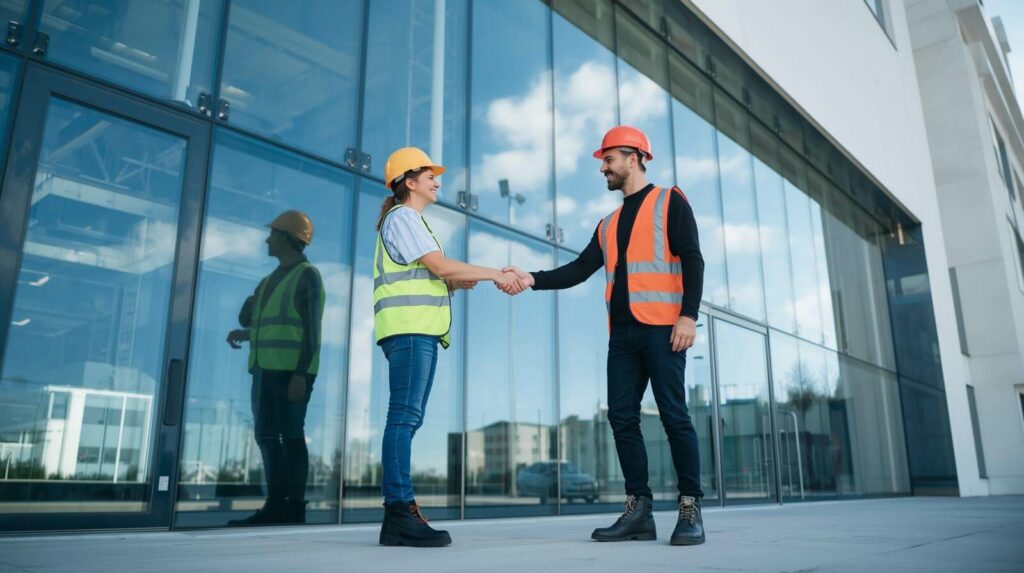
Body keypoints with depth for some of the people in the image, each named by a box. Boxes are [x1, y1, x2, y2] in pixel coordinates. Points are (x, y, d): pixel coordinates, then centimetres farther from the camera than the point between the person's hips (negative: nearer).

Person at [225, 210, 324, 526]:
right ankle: (276, 505, 11)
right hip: (265, 367, 8)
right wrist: (243, 333, 4)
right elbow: (257, 323, 26)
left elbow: (311, 329, -12)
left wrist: (301, 373, -19)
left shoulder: (307, 275, -3)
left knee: (291, 436, -7)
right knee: (267, 436, 6)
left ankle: (295, 508, -4)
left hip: (291, 370, -8)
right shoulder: (270, 280, 22)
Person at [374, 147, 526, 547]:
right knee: (404, 417, -14)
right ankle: (399, 512, -15)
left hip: (420, 331, 10)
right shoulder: (403, 217, -2)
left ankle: (401, 509, 8)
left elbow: (439, 280, 20)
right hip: (408, 328, -10)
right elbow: (441, 265, -13)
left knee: (408, 420, 6)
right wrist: (494, 273, -7)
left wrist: (478, 280, 5)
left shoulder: (412, 221, 28)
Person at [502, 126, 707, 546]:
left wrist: (688, 315, -16)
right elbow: (579, 270, 15)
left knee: (673, 414, -6)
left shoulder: (670, 202, 5)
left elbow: (692, 260, -4)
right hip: (623, 332, 6)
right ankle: (639, 508, 7)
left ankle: (690, 509, 2)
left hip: (662, 327, -6)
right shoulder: (608, 223, 23)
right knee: (622, 417, 1)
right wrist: (532, 279, 2)